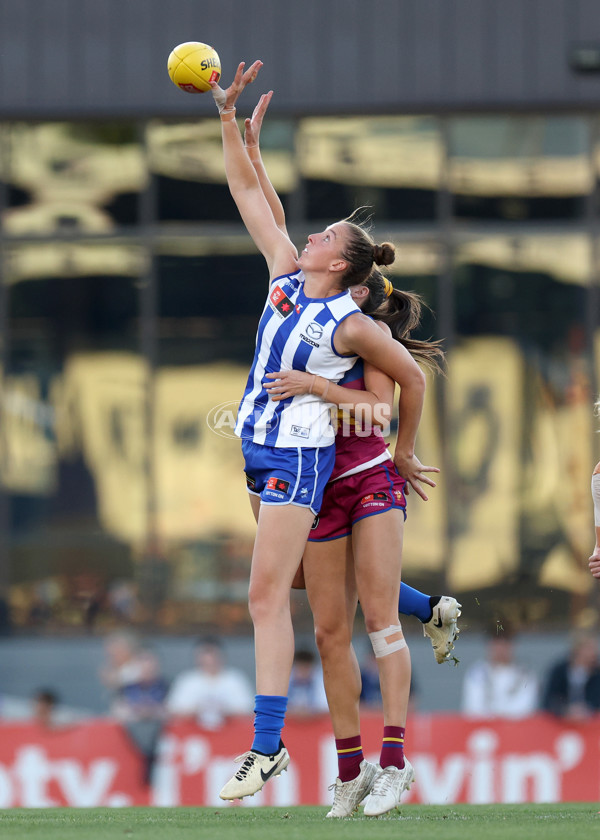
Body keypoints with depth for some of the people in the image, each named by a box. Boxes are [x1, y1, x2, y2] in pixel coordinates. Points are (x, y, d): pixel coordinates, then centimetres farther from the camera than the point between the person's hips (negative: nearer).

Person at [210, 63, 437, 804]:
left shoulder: (350, 325, -13)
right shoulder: (285, 275, 4)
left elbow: (412, 378, -2)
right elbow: (249, 193, 7)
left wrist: (405, 453, 7)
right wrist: (228, 116, 1)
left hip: (300, 458, -8)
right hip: (259, 450, 8)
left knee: (267, 597, -13)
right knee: (303, 572, 24)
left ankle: (267, 745, -14)